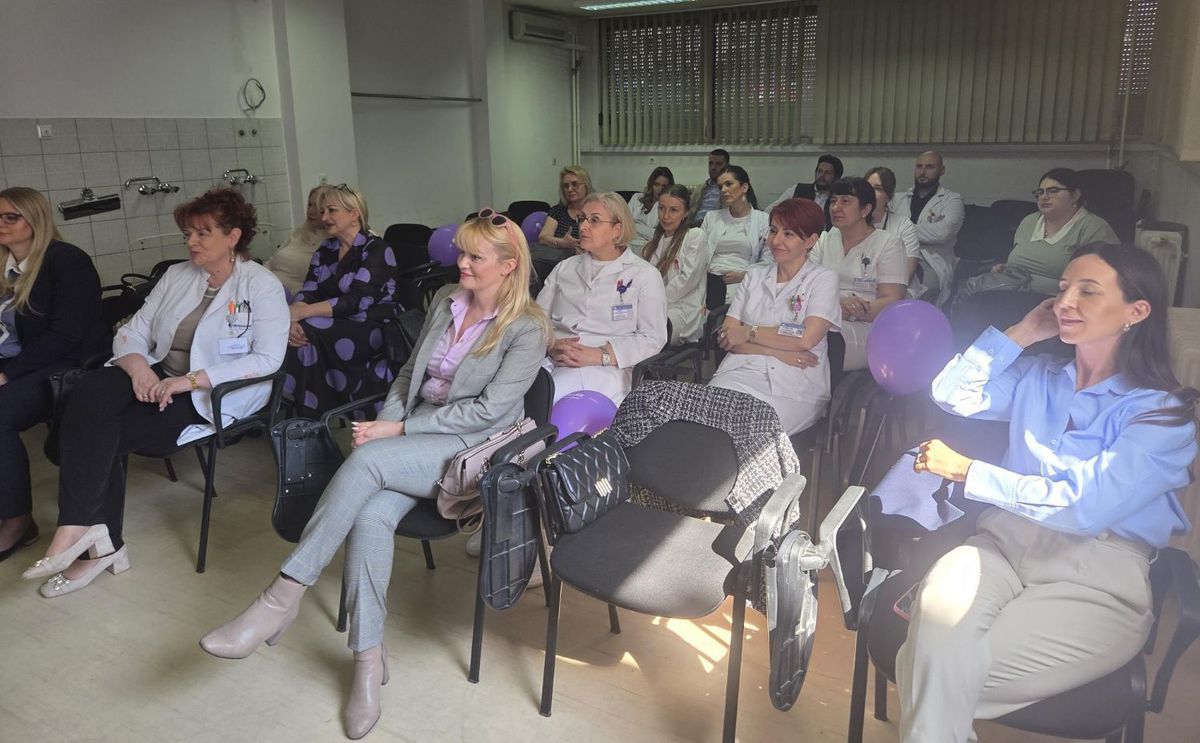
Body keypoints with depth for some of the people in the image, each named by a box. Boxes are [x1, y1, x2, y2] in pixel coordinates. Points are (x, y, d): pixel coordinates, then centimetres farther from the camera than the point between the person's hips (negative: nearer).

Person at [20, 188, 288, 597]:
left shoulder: (262, 285, -4)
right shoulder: (176, 276, 15)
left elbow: (268, 359, -16)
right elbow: (132, 331, 11)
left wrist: (191, 380, -22)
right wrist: (137, 365, -14)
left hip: (217, 394, -6)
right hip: (159, 377, 6)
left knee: (106, 431, -24)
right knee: (90, 392, -24)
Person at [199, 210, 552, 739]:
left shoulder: (527, 329, -8)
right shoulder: (445, 299, 11)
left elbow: (488, 409, -14)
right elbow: (410, 371, 17)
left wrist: (399, 430, -15)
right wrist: (385, 421, -2)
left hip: (475, 448, -5)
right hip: (415, 440, 5)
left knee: (366, 460, -31)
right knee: (371, 515, -26)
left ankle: (285, 594, -23)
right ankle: (368, 659, -15)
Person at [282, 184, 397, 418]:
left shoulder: (377, 250, -7)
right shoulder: (325, 251, 14)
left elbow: (356, 300, -18)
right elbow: (307, 293, 1)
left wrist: (301, 313, -24)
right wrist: (292, 318, -22)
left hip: (371, 331, -5)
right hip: (335, 327, 6)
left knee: (308, 331, -27)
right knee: (295, 332, -23)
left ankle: (314, 418, -16)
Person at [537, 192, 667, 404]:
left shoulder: (644, 275, 10)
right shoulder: (564, 269, 24)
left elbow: (652, 338, 0)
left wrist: (600, 355, -12)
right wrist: (552, 345, -9)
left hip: (605, 369, -3)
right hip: (552, 360, 3)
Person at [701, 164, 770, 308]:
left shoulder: (763, 220, 10)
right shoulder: (711, 217, 22)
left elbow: (768, 260, 5)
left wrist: (744, 275, -10)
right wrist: (704, 269, -5)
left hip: (743, 282, -2)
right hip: (711, 279, 2)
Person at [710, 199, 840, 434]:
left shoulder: (824, 279, 6)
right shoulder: (755, 275, 17)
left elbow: (806, 339, -10)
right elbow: (725, 336, 7)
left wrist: (748, 332, -3)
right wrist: (776, 351, -8)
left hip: (794, 387, -3)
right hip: (743, 370, 3)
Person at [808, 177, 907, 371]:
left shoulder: (888, 243, 6)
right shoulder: (824, 240, 18)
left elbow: (892, 302, -5)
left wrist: (843, 312, -17)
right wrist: (837, 303, -17)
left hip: (867, 327, -3)